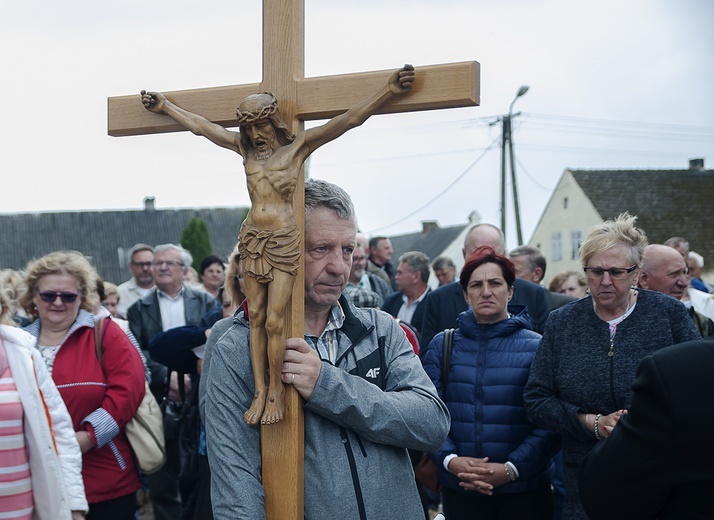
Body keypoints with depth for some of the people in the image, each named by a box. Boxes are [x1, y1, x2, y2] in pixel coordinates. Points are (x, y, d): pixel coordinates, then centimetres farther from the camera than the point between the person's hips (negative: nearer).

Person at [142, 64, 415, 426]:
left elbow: (351, 119, -13)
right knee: (256, 317, 6)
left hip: (284, 241, -5)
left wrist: (389, 91, -23)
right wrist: (164, 107, 26)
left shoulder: (299, 145, -4)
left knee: (274, 321, -4)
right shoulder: (244, 146, 9)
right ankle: (260, 390, 13)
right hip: (252, 239, 5)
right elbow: (199, 125, 19)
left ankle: (276, 390, 10)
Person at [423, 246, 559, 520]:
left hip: (524, 487, -1)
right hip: (460, 488, 1)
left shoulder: (536, 347, -2)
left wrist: (511, 468, -17)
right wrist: (450, 460, -15)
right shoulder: (443, 345, 4)